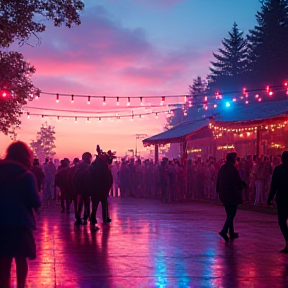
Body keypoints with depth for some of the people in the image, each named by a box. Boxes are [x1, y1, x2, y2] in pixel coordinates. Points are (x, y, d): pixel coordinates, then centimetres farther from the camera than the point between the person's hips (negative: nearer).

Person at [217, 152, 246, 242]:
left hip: (223, 194, 8)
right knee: (232, 214, -4)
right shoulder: (232, 168, -15)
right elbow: (238, 181, -12)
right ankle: (224, 231, -18)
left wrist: (219, 190, 21)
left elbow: (218, 180, 13)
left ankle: (231, 233, 21)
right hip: (232, 194, -8)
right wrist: (242, 185, 9)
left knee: (229, 214, 16)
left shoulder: (222, 168, 8)